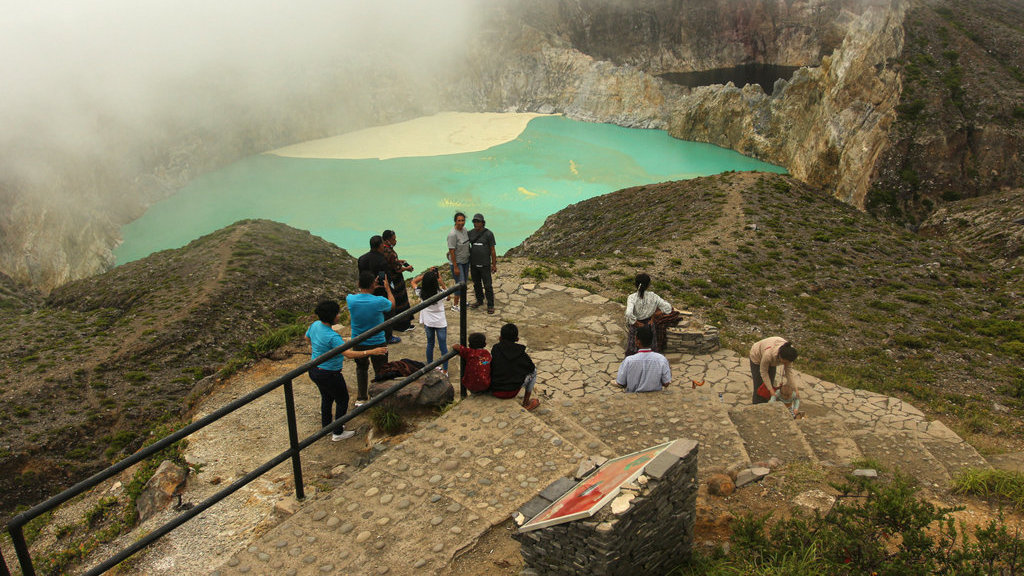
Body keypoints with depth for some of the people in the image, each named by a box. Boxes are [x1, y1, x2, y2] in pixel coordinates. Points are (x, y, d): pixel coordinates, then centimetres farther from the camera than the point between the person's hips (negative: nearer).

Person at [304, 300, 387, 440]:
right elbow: (349, 354, -38)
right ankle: (338, 433, 23)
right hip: (328, 375, -9)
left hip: (314, 370, 9)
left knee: (327, 397, 29)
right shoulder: (332, 337, -32)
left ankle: (326, 425, 47)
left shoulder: (315, 325, -6)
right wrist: (372, 352, -36)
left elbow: (307, 338, 15)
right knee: (342, 400, 13)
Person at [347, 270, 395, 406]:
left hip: (358, 343, 3)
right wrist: (387, 289, 14)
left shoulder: (351, 300, -18)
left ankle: (361, 398, 32)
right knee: (380, 371, 18)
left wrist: (370, 288, 16)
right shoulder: (379, 302, -25)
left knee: (361, 368, 27)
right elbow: (392, 304, 0)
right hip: (377, 343, -3)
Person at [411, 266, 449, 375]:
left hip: (428, 322, 3)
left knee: (430, 344, 21)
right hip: (441, 322, -3)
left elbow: (414, 281, 2)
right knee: (443, 346, 8)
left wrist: (427, 273, -3)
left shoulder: (421, 293, -16)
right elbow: (444, 287, 4)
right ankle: (445, 370, 15)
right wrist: (439, 277, -6)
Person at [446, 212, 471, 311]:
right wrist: (455, 267, -22)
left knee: (464, 281, 18)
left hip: (465, 260, 8)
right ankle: (455, 305, 8)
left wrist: (469, 257, 18)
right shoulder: (452, 234, -25)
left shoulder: (464, 229, -1)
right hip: (457, 262, -8)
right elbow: (451, 251, -23)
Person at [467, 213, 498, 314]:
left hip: (485, 264, -4)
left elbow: (492, 250, -8)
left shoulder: (488, 234, -10)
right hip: (473, 264, 5)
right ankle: (479, 301, 34)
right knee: (476, 284, 16)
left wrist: (494, 265, -8)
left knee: (487, 286, -1)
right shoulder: (470, 233, 1)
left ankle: (490, 305, 9)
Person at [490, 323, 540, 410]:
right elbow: (531, 368, 6)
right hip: (512, 392, -3)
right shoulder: (521, 353, -8)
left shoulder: (495, 350, -5)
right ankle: (526, 403, 25)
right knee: (533, 371, 19)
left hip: (494, 391, 3)